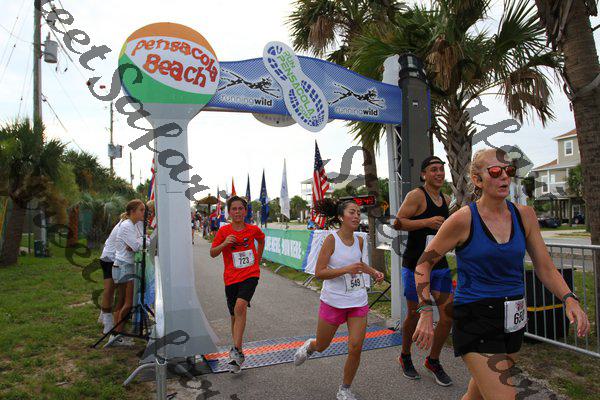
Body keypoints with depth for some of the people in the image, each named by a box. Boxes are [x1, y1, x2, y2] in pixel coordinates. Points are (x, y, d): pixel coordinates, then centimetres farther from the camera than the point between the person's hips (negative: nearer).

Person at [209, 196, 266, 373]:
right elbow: (212, 253, 0)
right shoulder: (224, 231, -3)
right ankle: (238, 353, 29)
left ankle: (236, 350, -18)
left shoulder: (253, 229, -2)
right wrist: (224, 243, -18)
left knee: (240, 307, -26)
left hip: (250, 274, -1)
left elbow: (261, 240, 21)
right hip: (231, 277, 2)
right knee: (235, 316, 11)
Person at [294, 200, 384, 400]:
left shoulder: (359, 240, 2)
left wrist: (373, 272, 7)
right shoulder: (331, 239, -15)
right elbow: (319, 272, -18)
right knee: (321, 346, 14)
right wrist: (346, 269, -28)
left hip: (358, 302, 4)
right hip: (333, 301, -4)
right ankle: (309, 346, 52)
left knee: (355, 348, -1)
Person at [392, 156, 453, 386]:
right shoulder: (417, 196, -11)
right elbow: (397, 223, -19)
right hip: (415, 265, -6)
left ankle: (433, 360, 24)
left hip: (440, 265, 6)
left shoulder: (446, 200, 12)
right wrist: (427, 222, -26)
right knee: (414, 315, 7)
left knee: (448, 314, 2)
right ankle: (405, 357, 32)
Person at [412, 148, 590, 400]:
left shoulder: (524, 215, 1)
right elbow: (424, 263, -9)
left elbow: (545, 268, 5)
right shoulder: (463, 219, -15)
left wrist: (569, 299, -13)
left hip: (513, 320, 6)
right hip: (475, 320, -5)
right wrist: (425, 313, -17)